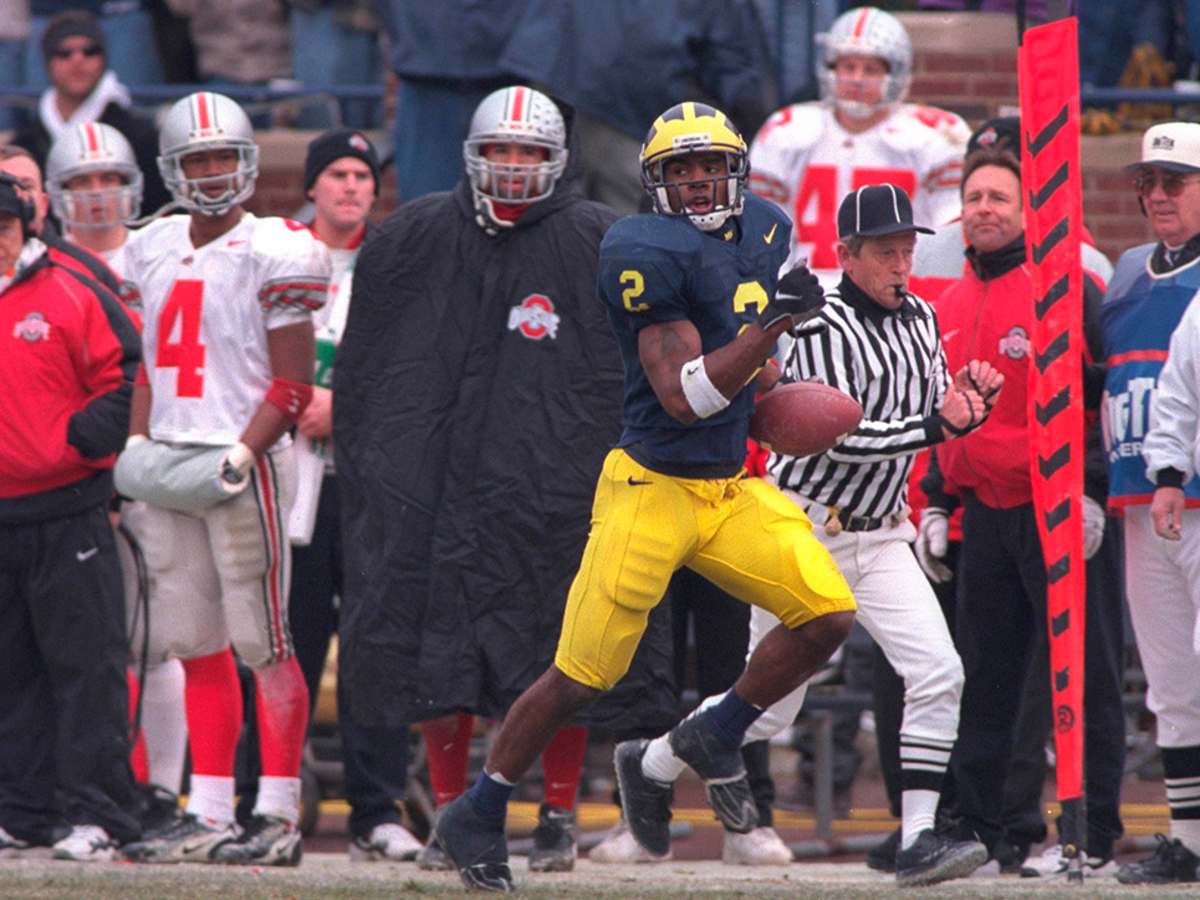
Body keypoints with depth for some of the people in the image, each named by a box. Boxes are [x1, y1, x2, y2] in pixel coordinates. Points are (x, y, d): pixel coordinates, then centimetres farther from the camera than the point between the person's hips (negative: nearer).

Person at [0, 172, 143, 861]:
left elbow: (132, 376, -5)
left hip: (68, 513, -5)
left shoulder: (70, 296, -4)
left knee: (86, 664, -5)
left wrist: (82, 439, -15)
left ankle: (97, 813, -4)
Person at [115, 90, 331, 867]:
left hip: (246, 466, -7)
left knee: (264, 643, -6)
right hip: (169, 469, 7)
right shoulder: (154, 251, 13)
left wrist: (238, 456, -16)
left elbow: (293, 386, -8)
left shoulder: (272, 254, -7)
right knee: (197, 647, 8)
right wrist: (138, 442, 10)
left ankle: (279, 816, -5)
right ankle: (210, 816, 13)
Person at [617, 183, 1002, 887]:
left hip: (881, 535, 6)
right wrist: (931, 425, -28)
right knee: (771, 706, 3)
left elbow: (940, 420, 14)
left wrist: (972, 399, -7)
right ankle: (649, 762, 27)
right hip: (806, 532, -6)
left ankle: (918, 839, -11)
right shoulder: (823, 325, -17)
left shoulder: (919, 319, 7)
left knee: (938, 673, -13)